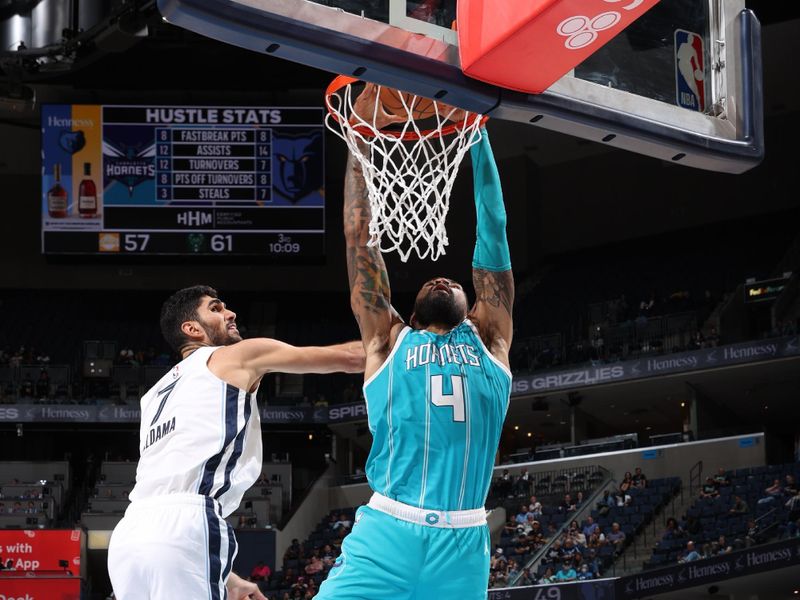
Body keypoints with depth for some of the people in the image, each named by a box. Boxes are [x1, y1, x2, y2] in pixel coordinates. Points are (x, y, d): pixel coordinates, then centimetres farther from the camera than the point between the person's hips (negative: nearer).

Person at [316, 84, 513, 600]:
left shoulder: (490, 340, 19)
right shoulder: (389, 339, 17)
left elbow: (493, 236, 16)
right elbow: (359, 239, 15)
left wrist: (477, 132, 14)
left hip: (464, 548, 2)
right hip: (385, 539, -1)